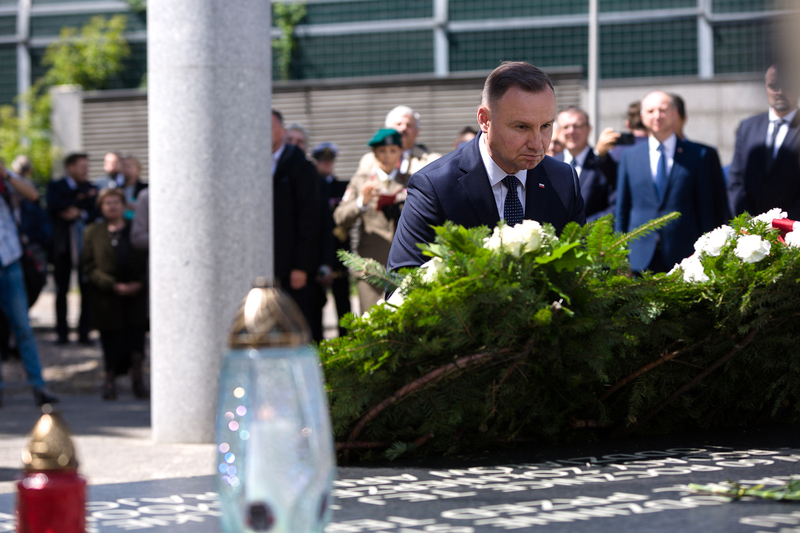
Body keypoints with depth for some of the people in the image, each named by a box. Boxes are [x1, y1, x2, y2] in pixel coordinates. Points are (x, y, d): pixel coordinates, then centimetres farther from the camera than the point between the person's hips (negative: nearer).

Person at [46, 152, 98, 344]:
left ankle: (84, 331, 2)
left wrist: (80, 213, -14)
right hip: (63, 244, -1)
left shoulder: (90, 189, 13)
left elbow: (96, 212, 3)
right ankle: (62, 332, 7)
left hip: (85, 243, 1)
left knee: (87, 289, -3)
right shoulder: (55, 186, 6)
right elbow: (53, 205, -14)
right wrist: (80, 200, -10)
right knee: (61, 289, 1)